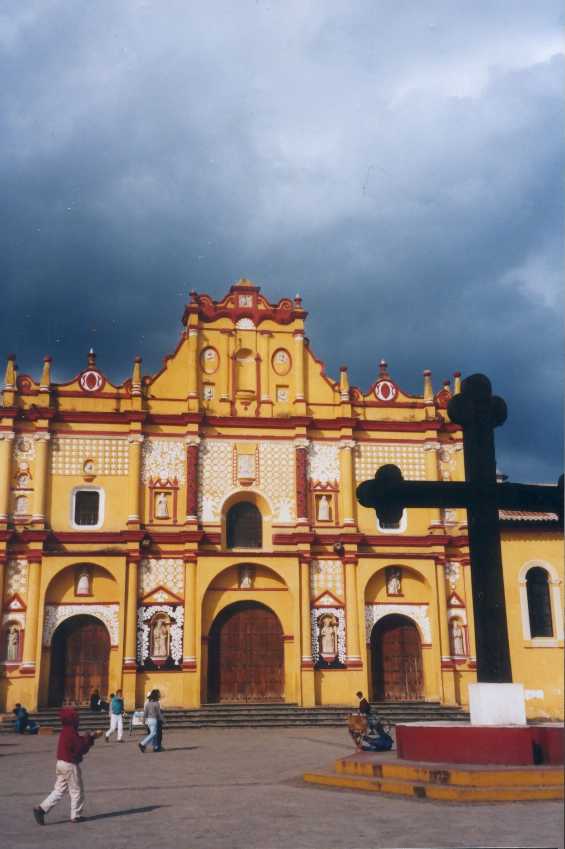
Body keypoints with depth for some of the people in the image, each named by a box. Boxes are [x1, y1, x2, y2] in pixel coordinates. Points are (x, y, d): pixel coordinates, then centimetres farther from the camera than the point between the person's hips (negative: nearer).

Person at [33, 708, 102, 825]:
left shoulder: (65, 732, 10)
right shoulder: (71, 733, -20)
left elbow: (79, 740, 15)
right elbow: (81, 748, -20)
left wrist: (91, 736, 8)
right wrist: (90, 737, -9)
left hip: (61, 763, 9)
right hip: (70, 765, -9)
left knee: (59, 790, 13)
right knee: (77, 790, 6)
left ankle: (41, 809, 3)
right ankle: (76, 815, 14)